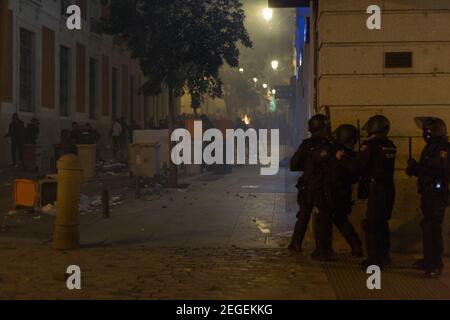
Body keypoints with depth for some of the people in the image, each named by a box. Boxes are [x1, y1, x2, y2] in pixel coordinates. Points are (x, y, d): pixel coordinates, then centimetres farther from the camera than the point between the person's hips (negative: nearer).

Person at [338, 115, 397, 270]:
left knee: (371, 225, 0)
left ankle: (374, 261, 2)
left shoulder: (370, 144, -16)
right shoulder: (391, 146, 7)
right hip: (389, 189, 8)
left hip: (375, 191, -8)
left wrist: (342, 157, -3)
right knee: (383, 223, 20)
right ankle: (384, 256, 30)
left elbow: (356, 167, -20)